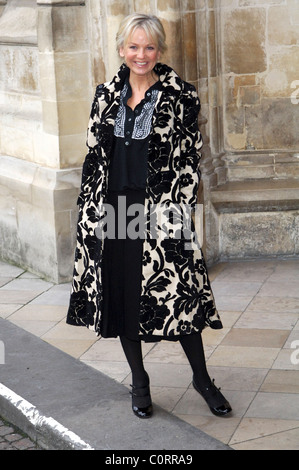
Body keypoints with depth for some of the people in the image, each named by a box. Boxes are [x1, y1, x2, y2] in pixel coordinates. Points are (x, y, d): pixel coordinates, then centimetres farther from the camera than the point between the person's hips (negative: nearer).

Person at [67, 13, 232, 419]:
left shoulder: (180, 97, -4)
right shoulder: (107, 95, 8)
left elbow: (190, 161, -5)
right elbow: (94, 154, 11)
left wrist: (181, 212, -11)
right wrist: (90, 212, 8)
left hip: (161, 212, -4)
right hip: (113, 210, 4)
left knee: (179, 293, -1)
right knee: (120, 297, 9)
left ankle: (202, 378, 20)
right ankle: (139, 381, 26)